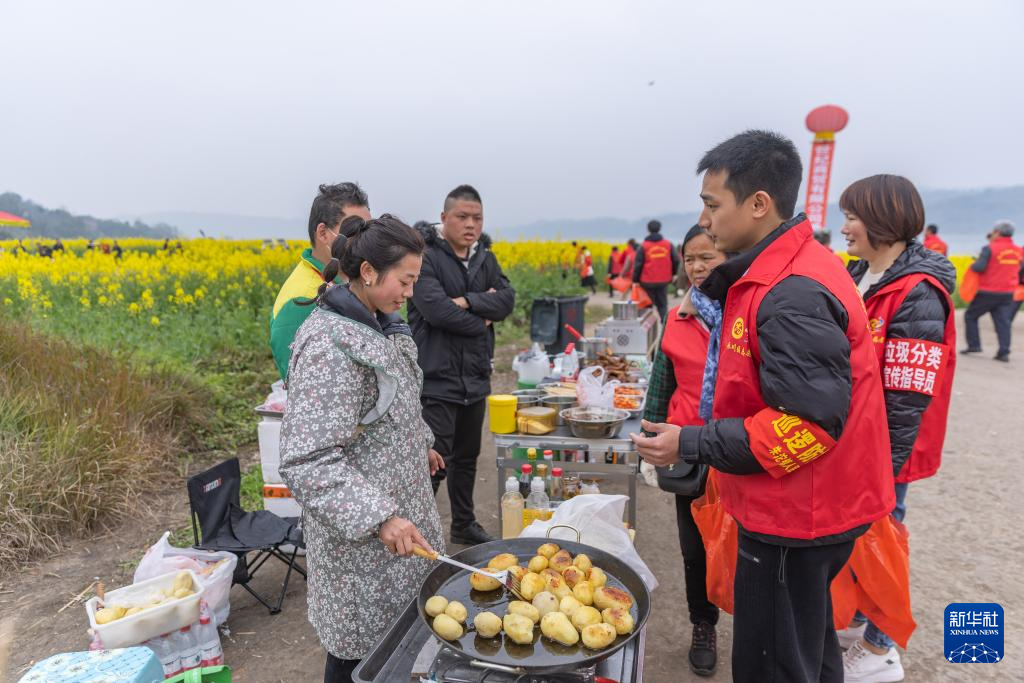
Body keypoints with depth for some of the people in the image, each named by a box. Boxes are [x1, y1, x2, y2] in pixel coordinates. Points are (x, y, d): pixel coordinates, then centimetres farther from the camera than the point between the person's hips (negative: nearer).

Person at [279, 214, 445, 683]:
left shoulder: (378, 324, 3)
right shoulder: (328, 345, -26)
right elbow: (308, 461, -28)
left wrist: (420, 446, 26)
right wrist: (378, 517, -31)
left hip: (396, 506, 8)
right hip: (359, 530, -8)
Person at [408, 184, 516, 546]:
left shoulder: (485, 258, 11)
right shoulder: (425, 256, -11)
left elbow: (507, 300, -2)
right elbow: (436, 309, -23)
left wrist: (467, 302, -17)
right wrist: (481, 320, -10)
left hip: (475, 377, 8)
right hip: (437, 378, -7)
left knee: (467, 456, 20)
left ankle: (464, 525, 37)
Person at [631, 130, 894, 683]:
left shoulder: (793, 296, -25)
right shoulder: (790, 270, 8)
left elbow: (808, 424, -27)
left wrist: (691, 445, -22)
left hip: (794, 519, -10)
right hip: (802, 509, 10)